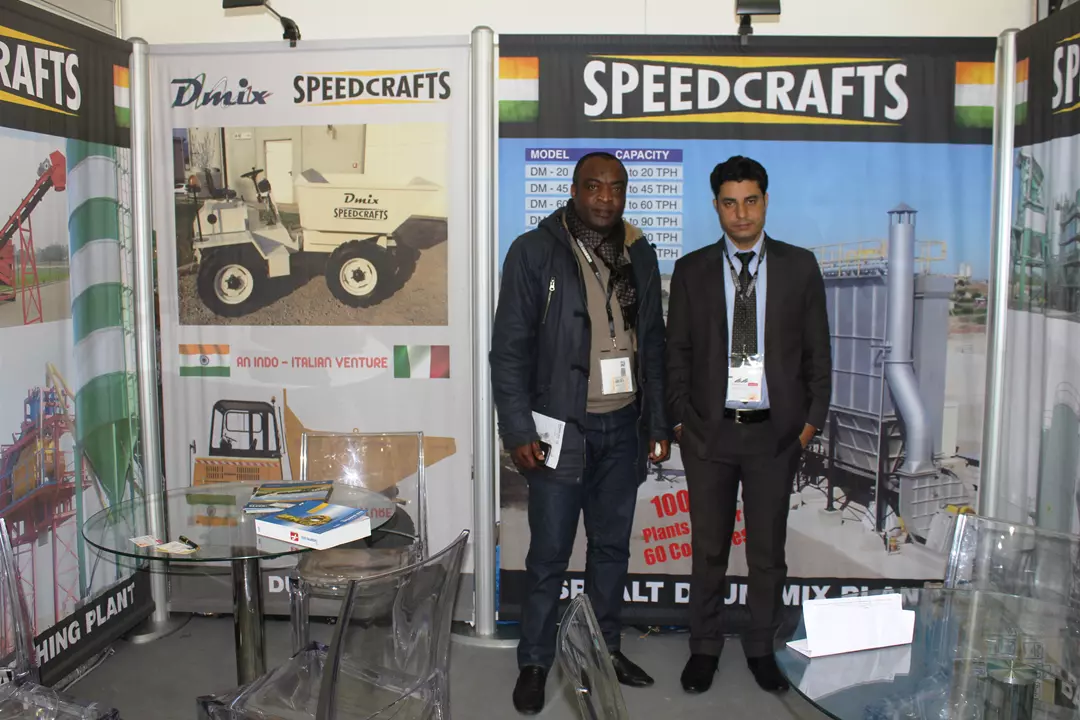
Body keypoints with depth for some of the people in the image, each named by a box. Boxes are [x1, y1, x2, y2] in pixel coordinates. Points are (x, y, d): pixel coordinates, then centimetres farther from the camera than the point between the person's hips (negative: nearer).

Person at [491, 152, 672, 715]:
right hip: (561, 428, -4)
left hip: (622, 428, 4)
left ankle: (605, 649, 31)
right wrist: (518, 431, -13)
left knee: (612, 546, 15)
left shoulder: (638, 254, 7)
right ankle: (534, 663, 21)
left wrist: (658, 424, 8)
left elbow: (653, 343, 11)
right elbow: (510, 347, -8)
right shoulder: (534, 251, -6)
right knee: (549, 555, 4)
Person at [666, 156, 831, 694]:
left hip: (776, 431, 0)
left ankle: (761, 648, 30)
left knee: (768, 549, 11)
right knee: (708, 548, 11)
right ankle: (704, 648, 28)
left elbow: (817, 350, 4)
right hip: (709, 431, 0)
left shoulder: (799, 266, 2)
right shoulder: (691, 270, 3)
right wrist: (680, 420, -2)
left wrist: (811, 421, -1)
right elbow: (677, 352, 4)